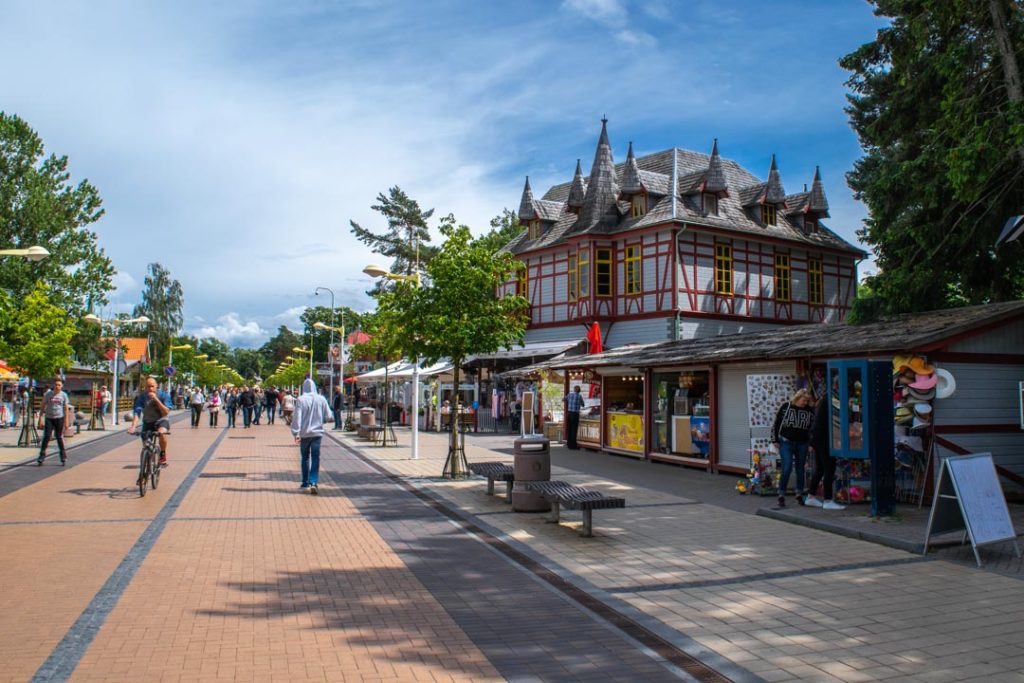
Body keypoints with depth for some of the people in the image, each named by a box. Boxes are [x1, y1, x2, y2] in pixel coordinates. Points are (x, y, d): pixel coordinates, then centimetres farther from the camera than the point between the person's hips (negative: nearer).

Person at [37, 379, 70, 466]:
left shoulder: (64, 395, 1)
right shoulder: (48, 394, -1)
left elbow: (66, 408, 4)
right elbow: (43, 406, 2)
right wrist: (41, 418, -5)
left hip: (59, 418, 0)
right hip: (49, 418, 0)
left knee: (60, 437, 5)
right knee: (46, 437, -6)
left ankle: (63, 457, 13)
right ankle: (42, 456, 1)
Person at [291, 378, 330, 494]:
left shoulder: (301, 400, -9)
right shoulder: (321, 399, -3)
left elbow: (297, 417, -12)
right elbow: (328, 416, 2)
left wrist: (296, 433, -12)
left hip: (304, 433, 0)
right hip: (317, 432, 0)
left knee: (305, 458, 16)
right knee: (315, 458, 0)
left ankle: (305, 482, 25)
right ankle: (313, 482, -14)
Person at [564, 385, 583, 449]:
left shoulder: (569, 395, 6)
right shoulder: (579, 396, -5)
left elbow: (565, 399, 28)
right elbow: (582, 405, 10)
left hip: (569, 413, 5)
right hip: (575, 414, -5)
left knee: (569, 429, 9)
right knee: (574, 430, -4)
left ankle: (569, 443, 15)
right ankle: (573, 445, -4)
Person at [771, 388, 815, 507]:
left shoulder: (809, 411, 3)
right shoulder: (785, 407, -4)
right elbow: (776, 423, 0)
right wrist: (775, 440, -2)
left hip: (802, 444, 3)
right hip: (786, 443, -3)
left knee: (800, 469, 9)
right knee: (787, 469, -11)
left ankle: (799, 495, 22)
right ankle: (781, 495, -3)